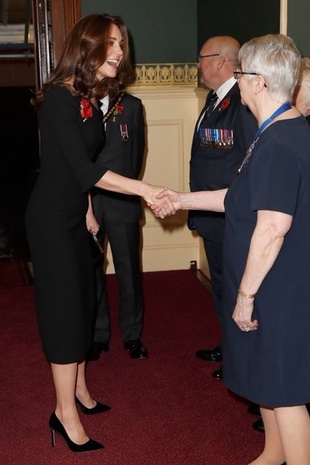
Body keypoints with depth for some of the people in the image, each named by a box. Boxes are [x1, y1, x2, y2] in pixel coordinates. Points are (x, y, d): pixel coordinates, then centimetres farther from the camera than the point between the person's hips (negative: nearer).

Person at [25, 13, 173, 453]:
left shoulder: (89, 99, 8)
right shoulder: (60, 97, -19)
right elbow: (84, 168, -25)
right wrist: (143, 189, -26)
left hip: (73, 215, 9)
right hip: (51, 218, -9)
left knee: (81, 302, 15)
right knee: (64, 308, -3)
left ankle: (78, 389, 31)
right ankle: (66, 414, 10)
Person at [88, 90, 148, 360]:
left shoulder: (132, 106, 5)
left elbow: (138, 150, 9)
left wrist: (128, 188, 6)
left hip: (122, 202, 0)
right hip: (85, 202, 0)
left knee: (129, 268, 6)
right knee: (90, 269, 8)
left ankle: (132, 335, 20)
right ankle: (98, 334, 22)